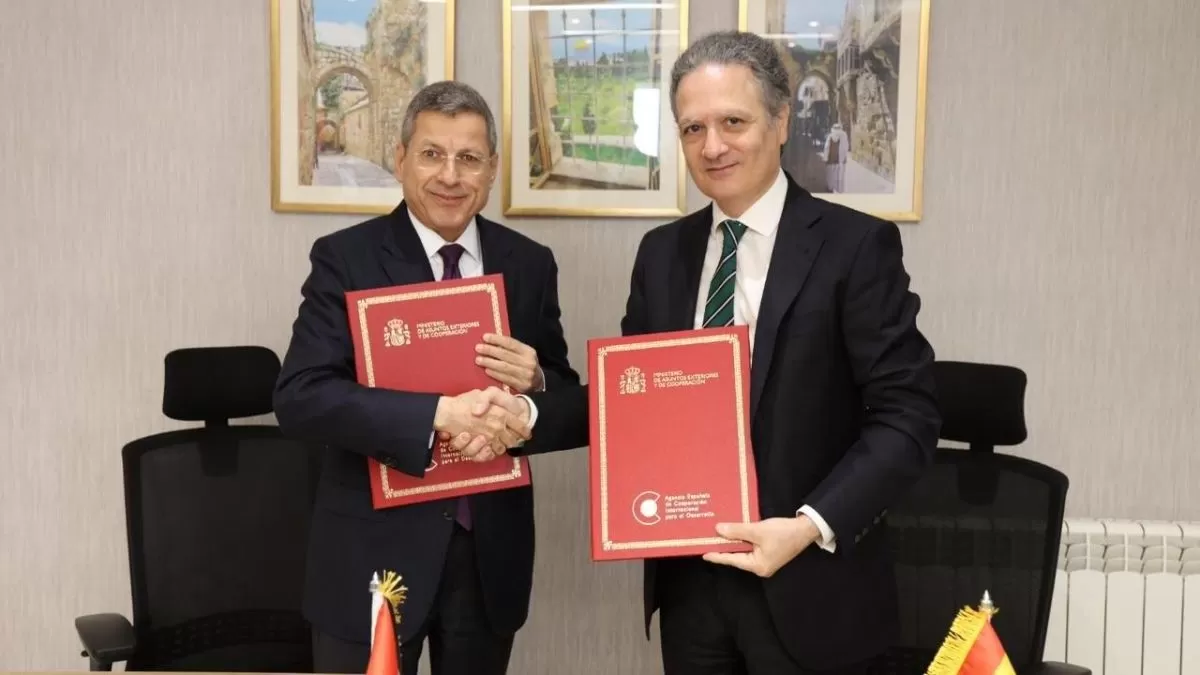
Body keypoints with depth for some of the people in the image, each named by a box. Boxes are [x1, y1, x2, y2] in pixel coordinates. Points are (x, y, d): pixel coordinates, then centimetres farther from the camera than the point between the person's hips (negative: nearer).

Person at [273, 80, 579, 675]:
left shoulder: (529, 264, 3)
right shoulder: (345, 258, -7)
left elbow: (566, 398, 9)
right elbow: (299, 397, -18)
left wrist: (535, 384, -15)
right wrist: (440, 411, -28)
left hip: (492, 551, 3)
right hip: (375, 549, -3)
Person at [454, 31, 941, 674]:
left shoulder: (856, 245, -9)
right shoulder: (662, 252, 6)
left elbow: (906, 415, -12)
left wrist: (813, 526, -22)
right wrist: (526, 416, -8)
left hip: (806, 586, -4)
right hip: (688, 578, 4)